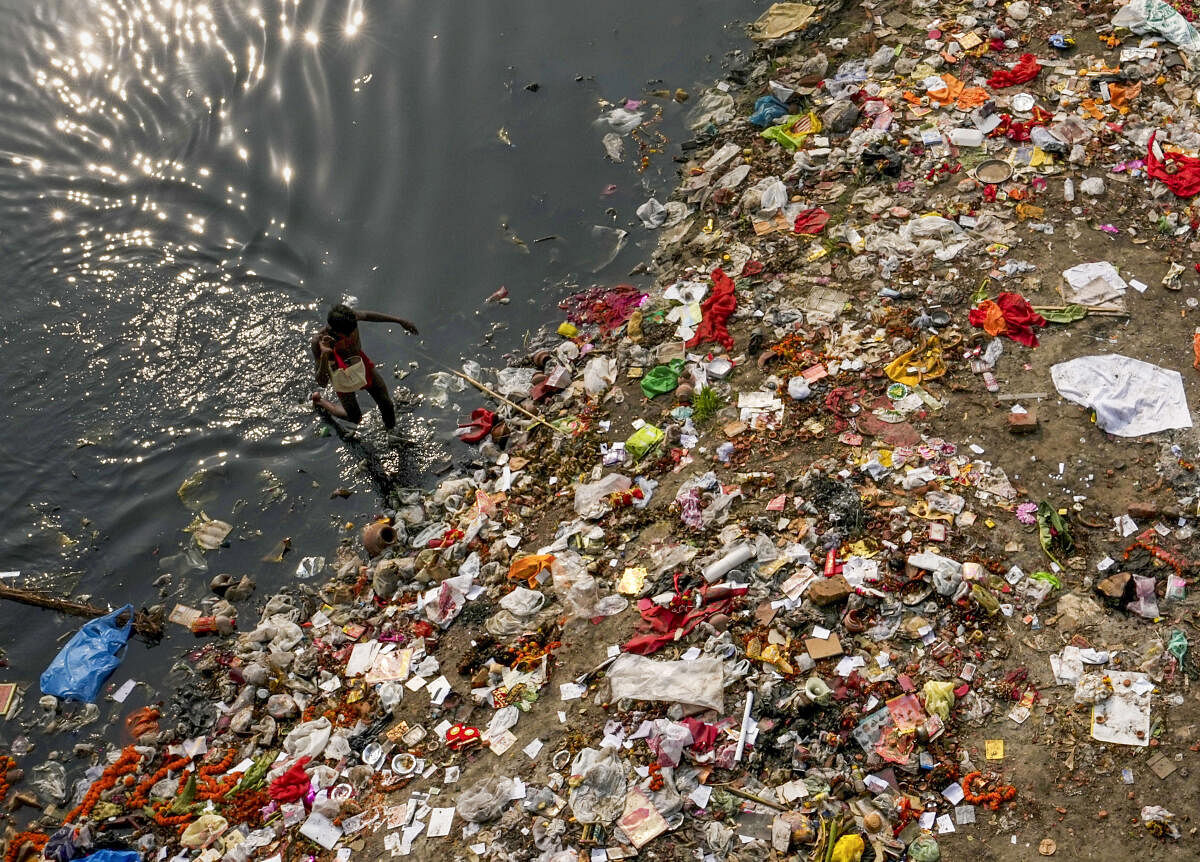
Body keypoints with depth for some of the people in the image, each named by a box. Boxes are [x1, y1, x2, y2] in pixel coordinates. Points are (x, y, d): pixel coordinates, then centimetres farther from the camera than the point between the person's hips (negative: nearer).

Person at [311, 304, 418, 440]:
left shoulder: (350, 315, -30)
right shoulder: (319, 341, -40)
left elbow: (367, 315, -3)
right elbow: (322, 382, -38)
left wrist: (399, 320, 3)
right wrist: (324, 355, -55)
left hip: (362, 364, 4)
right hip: (344, 378, -4)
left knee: (387, 404, 10)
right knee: (355, 418, 16)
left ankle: (391, 434, 42)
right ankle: (319, 400, 40)